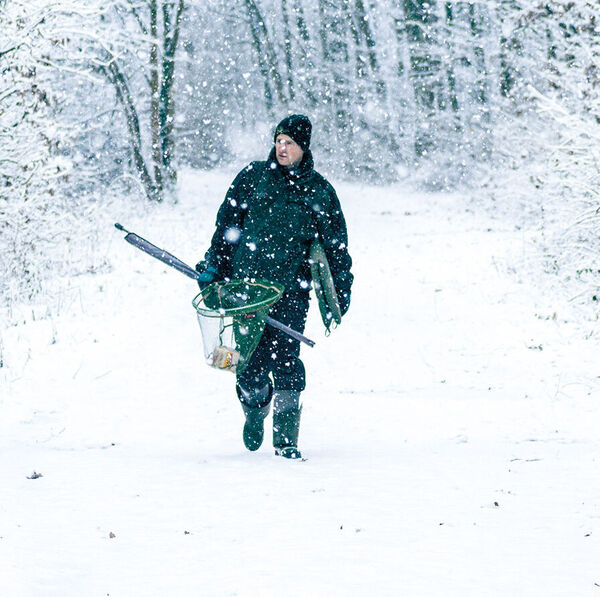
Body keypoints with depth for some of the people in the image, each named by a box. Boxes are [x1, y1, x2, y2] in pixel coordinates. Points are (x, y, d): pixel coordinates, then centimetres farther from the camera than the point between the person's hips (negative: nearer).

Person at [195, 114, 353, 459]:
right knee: (252, 360, -2)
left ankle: (286, 438, -6)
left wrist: (340, 292, 12)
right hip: (246, 282, 1)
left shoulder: (320, 192, 7)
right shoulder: (253, 178, 7)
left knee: (285, 358, -12)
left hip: (291, 289, -1)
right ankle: (254, 410, 29)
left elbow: (336, 245, 14)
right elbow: (227, 222, 13)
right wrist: (213, 265, 6)